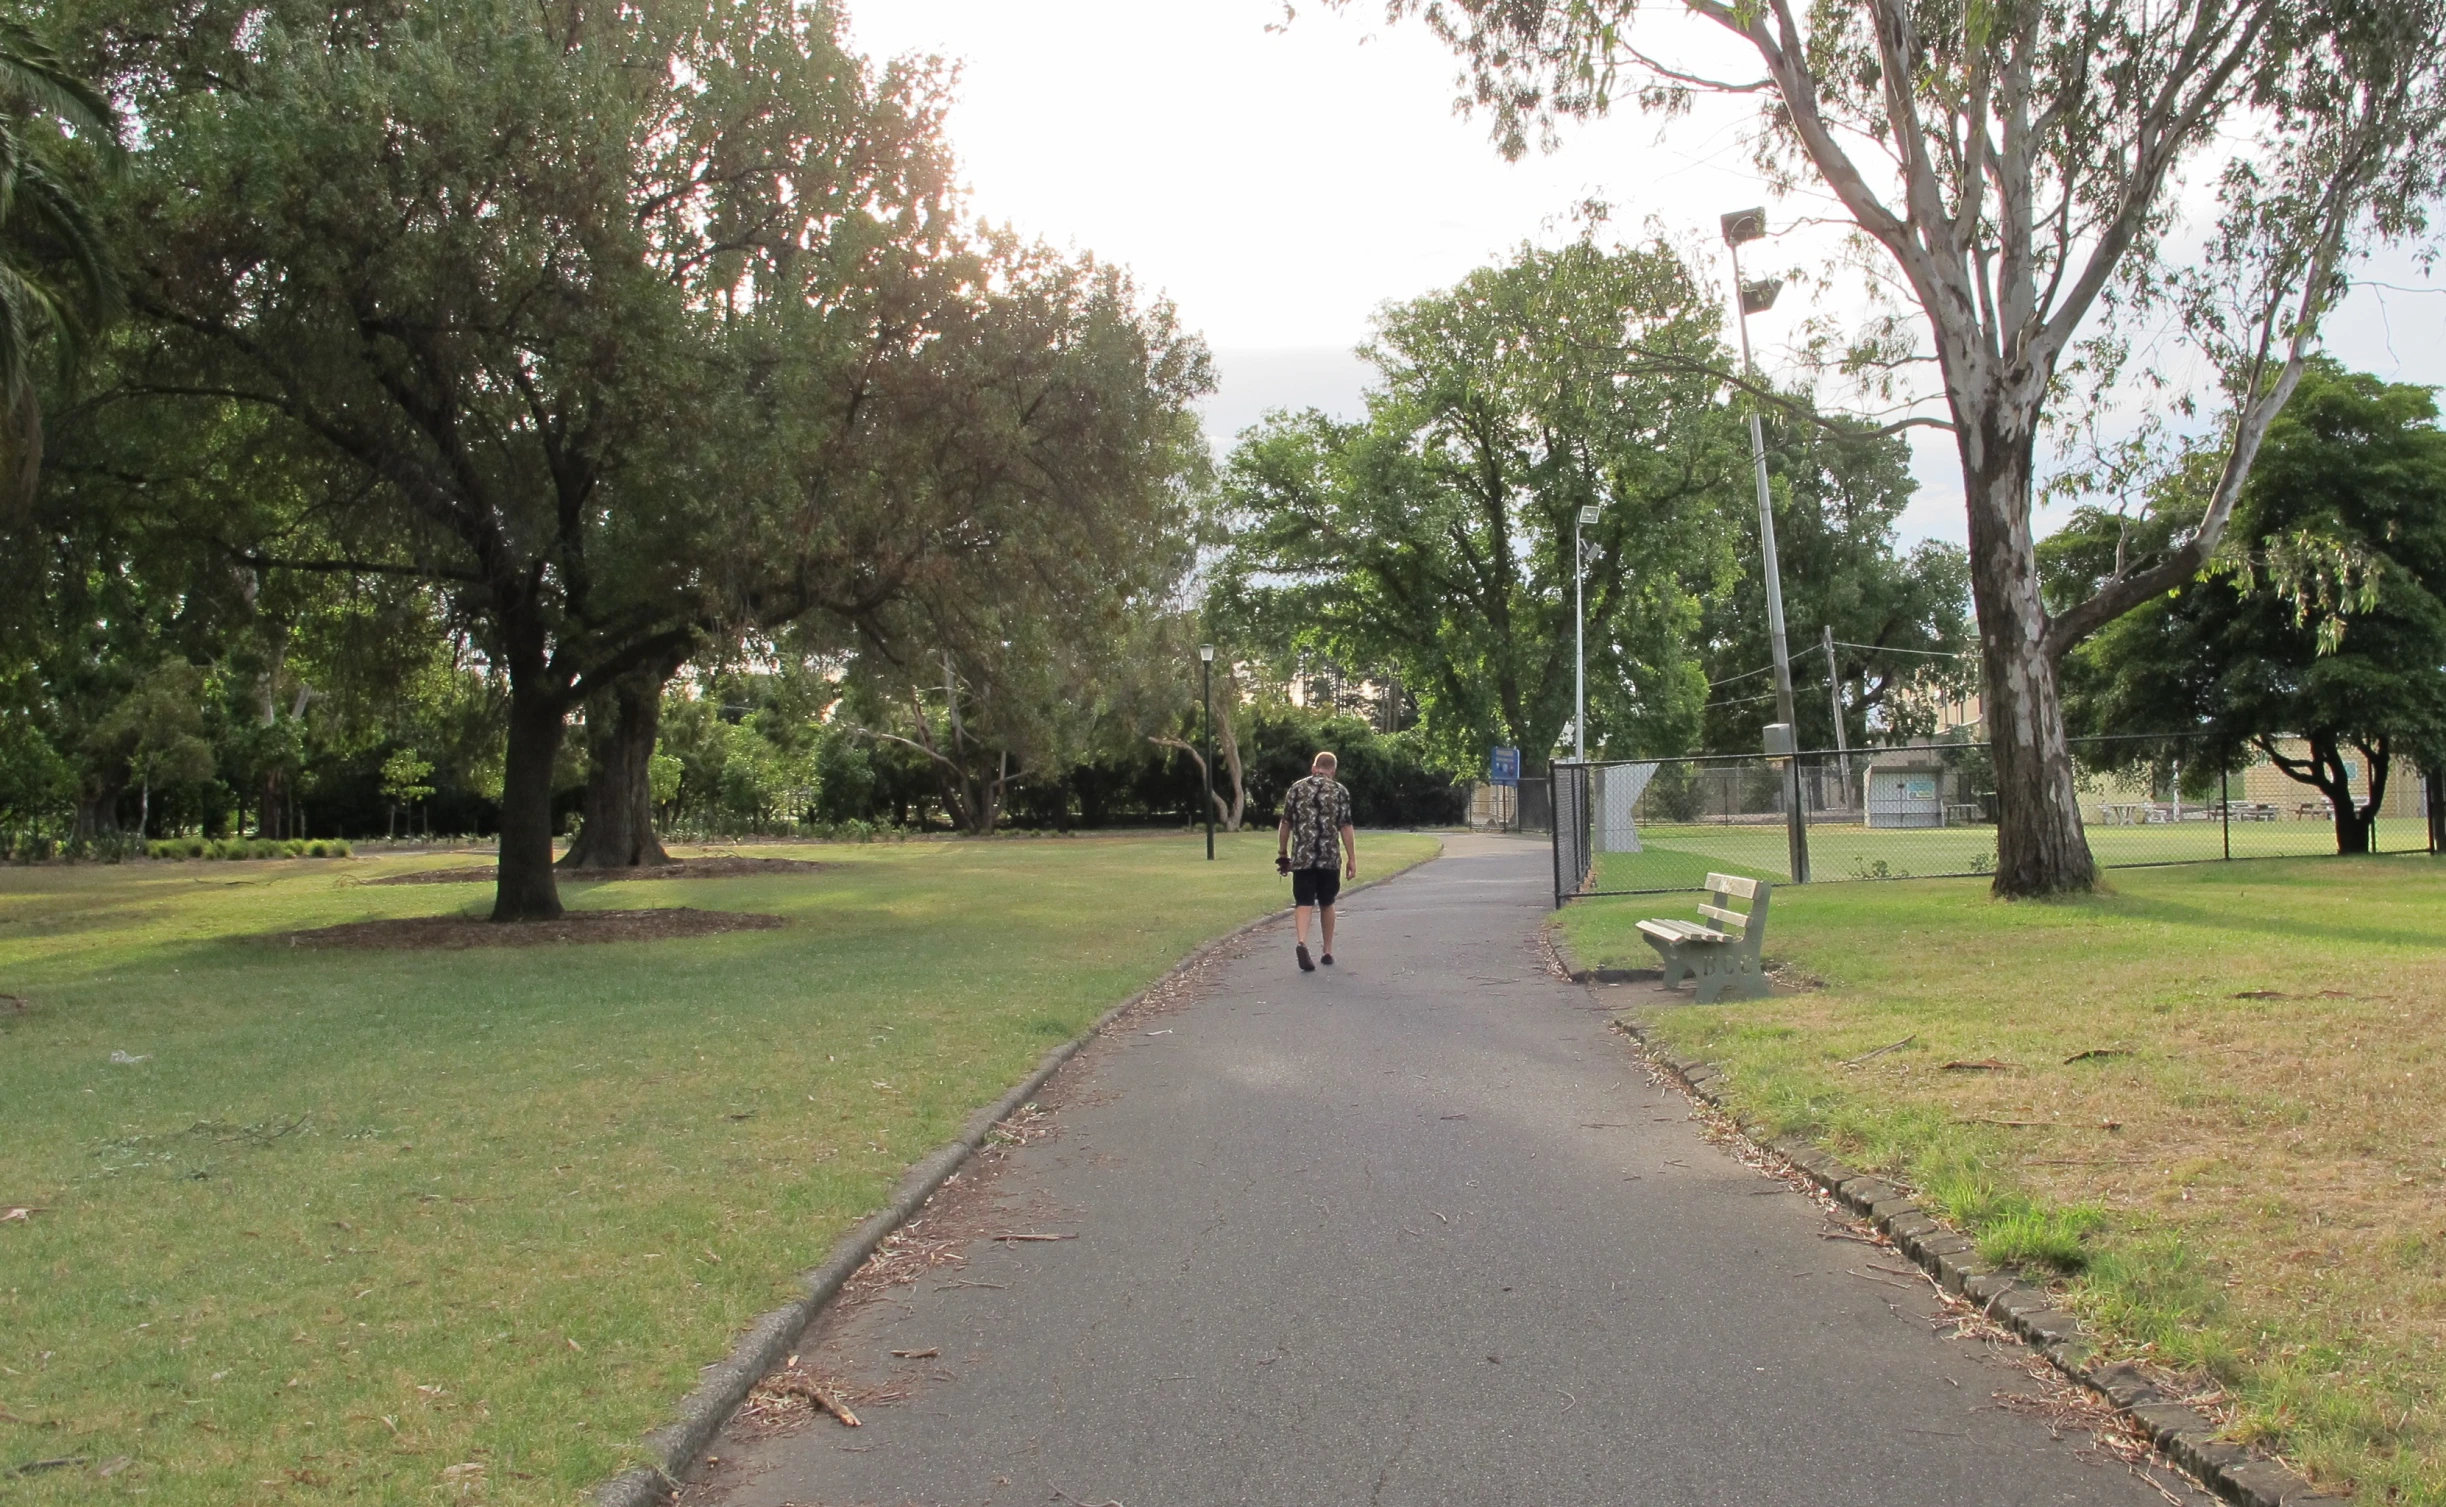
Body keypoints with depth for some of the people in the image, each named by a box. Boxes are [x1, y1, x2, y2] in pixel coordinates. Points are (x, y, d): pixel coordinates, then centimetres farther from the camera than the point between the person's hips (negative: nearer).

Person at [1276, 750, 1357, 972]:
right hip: (1329, 858, 0)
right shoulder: (1339, 791, 1)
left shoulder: (1296, 789, 5)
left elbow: (1285, 824, 6)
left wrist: (1282, 852, 16)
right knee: (1326, 904, 15)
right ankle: (1327, 951, 22)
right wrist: (1352, 858, 0)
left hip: (1301, 858, 0)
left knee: (1303, 904, -2)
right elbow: (1346, 827, -4)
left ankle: (1301, 943, -26)